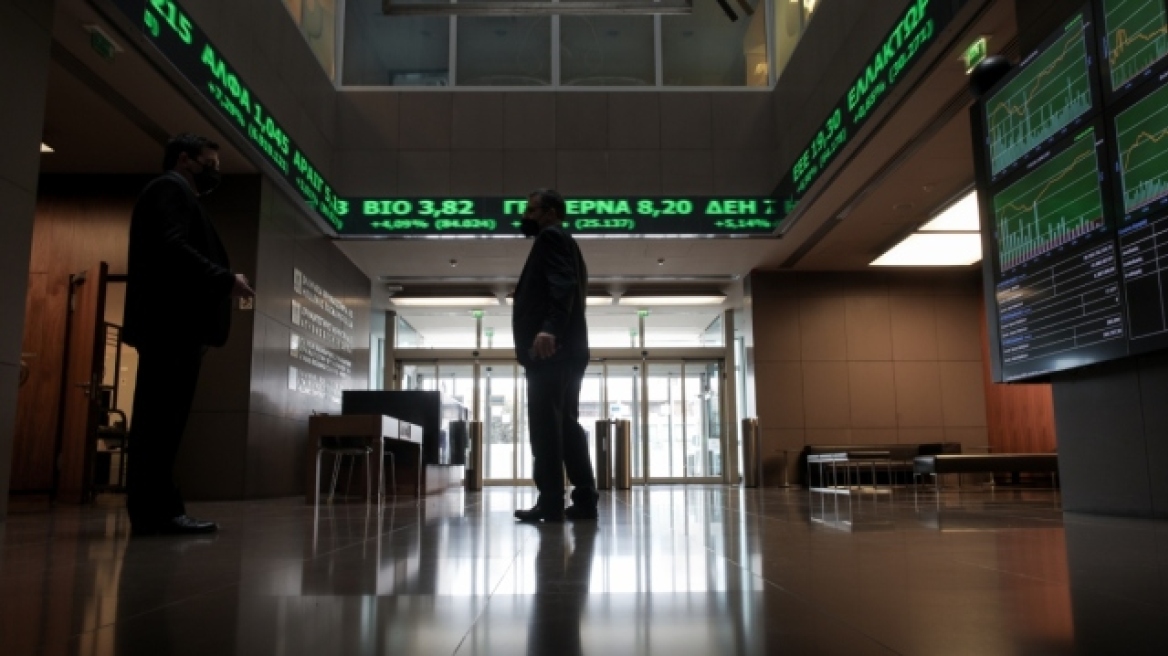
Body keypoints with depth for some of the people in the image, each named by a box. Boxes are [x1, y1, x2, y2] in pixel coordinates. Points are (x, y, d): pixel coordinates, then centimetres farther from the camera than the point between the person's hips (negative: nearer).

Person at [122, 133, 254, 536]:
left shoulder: (174, 194, 30)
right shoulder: (171, 188, -1)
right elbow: (171, 248, -17)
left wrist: (221, 283, 11)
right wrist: (226, 279, -13)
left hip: (171, 324, 10)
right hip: (173, 322, -10)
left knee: (161, 420, 6)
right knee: (161, 419, -12)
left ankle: (154, 510, 8)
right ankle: (156, 511, -11)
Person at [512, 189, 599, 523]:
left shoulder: (550, 237, 0)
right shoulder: (566, 244, 29)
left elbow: (561, 285, -18)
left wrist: (549, 328, -32)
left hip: (551, 347, -10)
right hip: (567, 348, 10)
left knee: (545, 424, -11)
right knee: (566, 424, 8)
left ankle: (550, 503, -11)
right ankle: (585, 500, 6)